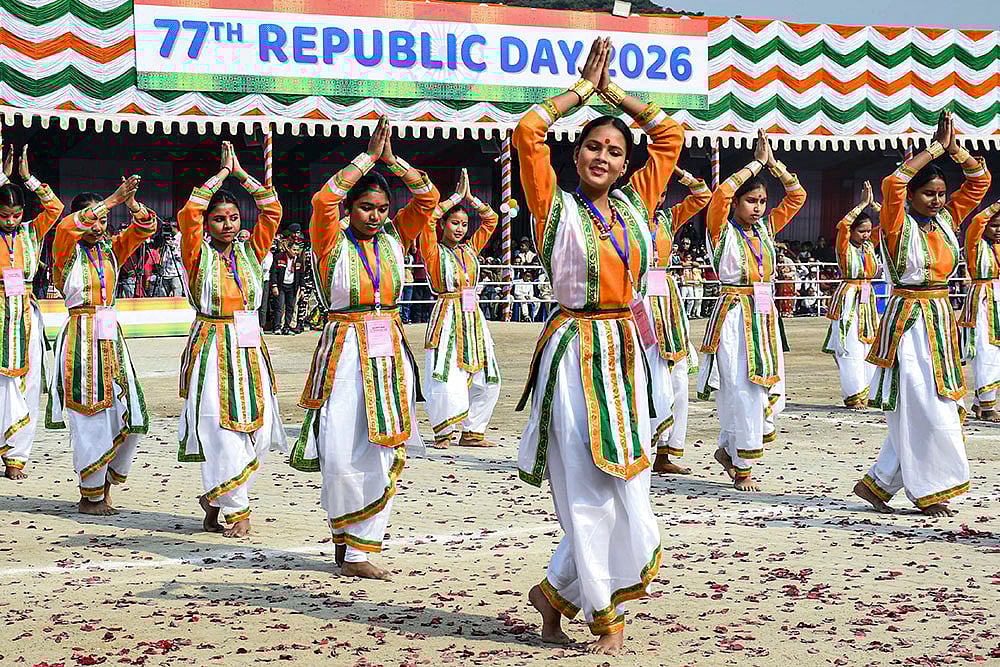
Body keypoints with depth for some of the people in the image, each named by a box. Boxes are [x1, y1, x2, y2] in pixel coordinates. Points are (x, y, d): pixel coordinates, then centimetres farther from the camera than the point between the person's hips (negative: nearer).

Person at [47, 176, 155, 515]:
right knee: (90, 420, -3)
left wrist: (131, 202, -18)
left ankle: (104, 486, 19)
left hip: (111, 337, 6)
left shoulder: (110, 247, 11)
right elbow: (67, 227, -25)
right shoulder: (68, 249, -3)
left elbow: (146, 228, 2)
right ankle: (90, 497, 9)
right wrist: (112, 200, -30)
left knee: (130, 417, 2)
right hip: (81, 337, -5)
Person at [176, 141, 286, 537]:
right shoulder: (198, 255, -1)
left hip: (250, 351, 4)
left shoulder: (250, 251, 10)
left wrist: (241, 172, 2)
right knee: (221, 430, -8)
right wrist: (222, 173, -9)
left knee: (257, 431, 0)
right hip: (212, 351, -4)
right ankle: (235, 509, 6)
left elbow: (272, 210, 3)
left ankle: (214, 499, 19)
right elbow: (188, 213, -16)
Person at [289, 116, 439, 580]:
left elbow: (427, 197, 3)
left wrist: (392, 160, -6)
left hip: (390, 350, 4)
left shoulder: (394, 238, 9)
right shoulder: (331, 240, -2)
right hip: (344, 351, -4)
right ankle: (348, 531, 18)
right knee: (340, 457, -9)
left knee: (383, 452, 1)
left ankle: (357, 550, 8)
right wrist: (369, 156, -14)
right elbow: (323, 200, -19)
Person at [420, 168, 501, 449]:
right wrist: (456, 197, -9)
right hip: (447, 317, -6)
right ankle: (443, 433, 2)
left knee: (485, 379, 5)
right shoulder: (434, 252, -2)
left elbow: (490, 219, 18)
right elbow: (428, 218, -16)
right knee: (446, 378, -13)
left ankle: (472, 432, 15)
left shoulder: (470, 249, 13)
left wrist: (470, 198, 7)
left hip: (473, 318, 6)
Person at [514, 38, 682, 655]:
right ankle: (605, 613, 11)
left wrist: (615, 91, 15)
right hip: (575, 354, -5)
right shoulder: (557, 208, -2)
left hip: (626, 353, 6)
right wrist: (584, 88, 1)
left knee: (625, 488, 5)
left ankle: (559, 592, 22)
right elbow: (528, 131, -11)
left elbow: (670, 134, 18)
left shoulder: (635, 204, 11)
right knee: (588, 491, -3)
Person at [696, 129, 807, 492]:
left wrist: (774, 164, 2)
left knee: (769, 391, 5)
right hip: (734, 316, -6)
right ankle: (741, 469, 5)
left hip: (765, 317, 6)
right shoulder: (723, 230, -5)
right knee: (741, 392, -6)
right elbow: (720, 194, -23)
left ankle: (728, 449, 25)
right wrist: (756, 164, -15)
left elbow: (797, 196, 12)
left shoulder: (766, 228, 11)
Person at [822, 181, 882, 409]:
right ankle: (854, 396, -6)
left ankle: (867, 393, 10)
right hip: (848, 299, -6)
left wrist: (873, 204, 0)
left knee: (868, 345, 5)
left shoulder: (870, 246, 10)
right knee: (850, 348, -8)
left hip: (867, 300, 6)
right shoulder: (844, 247, -6)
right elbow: (842, 225, -24)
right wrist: (862, 204, -19)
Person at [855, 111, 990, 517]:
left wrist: (954, 148, -2)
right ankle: (928, 492, 2)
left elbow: (979, 181, 13)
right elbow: (891, 184, -26)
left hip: (941, 320, 7)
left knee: (941, 406, 7)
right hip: (909, 322, -7)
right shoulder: (898, 225, -8)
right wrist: (935, 149, -19)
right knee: (924, 408, -8)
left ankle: (877, 484, 14)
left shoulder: (947, 220, 10)